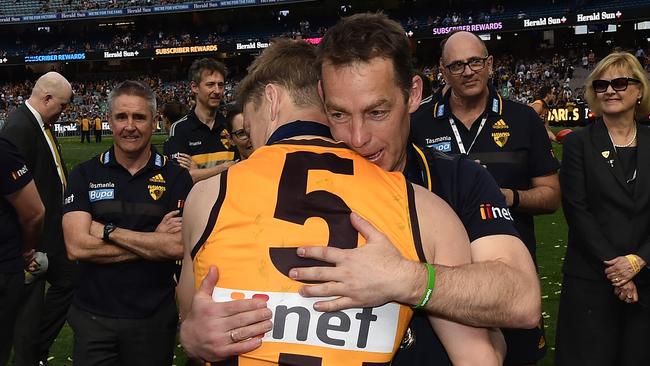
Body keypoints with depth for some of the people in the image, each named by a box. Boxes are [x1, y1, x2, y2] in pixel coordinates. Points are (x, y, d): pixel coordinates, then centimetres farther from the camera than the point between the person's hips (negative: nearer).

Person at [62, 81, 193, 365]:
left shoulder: (176, 178, -5)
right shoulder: (85, 175, -1)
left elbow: (179, 247, -17)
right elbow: (77, 247, -13)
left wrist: (107, 231, -15)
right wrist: (154, 242, -14)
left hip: (155, 317, 0)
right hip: (93, 316, 1)